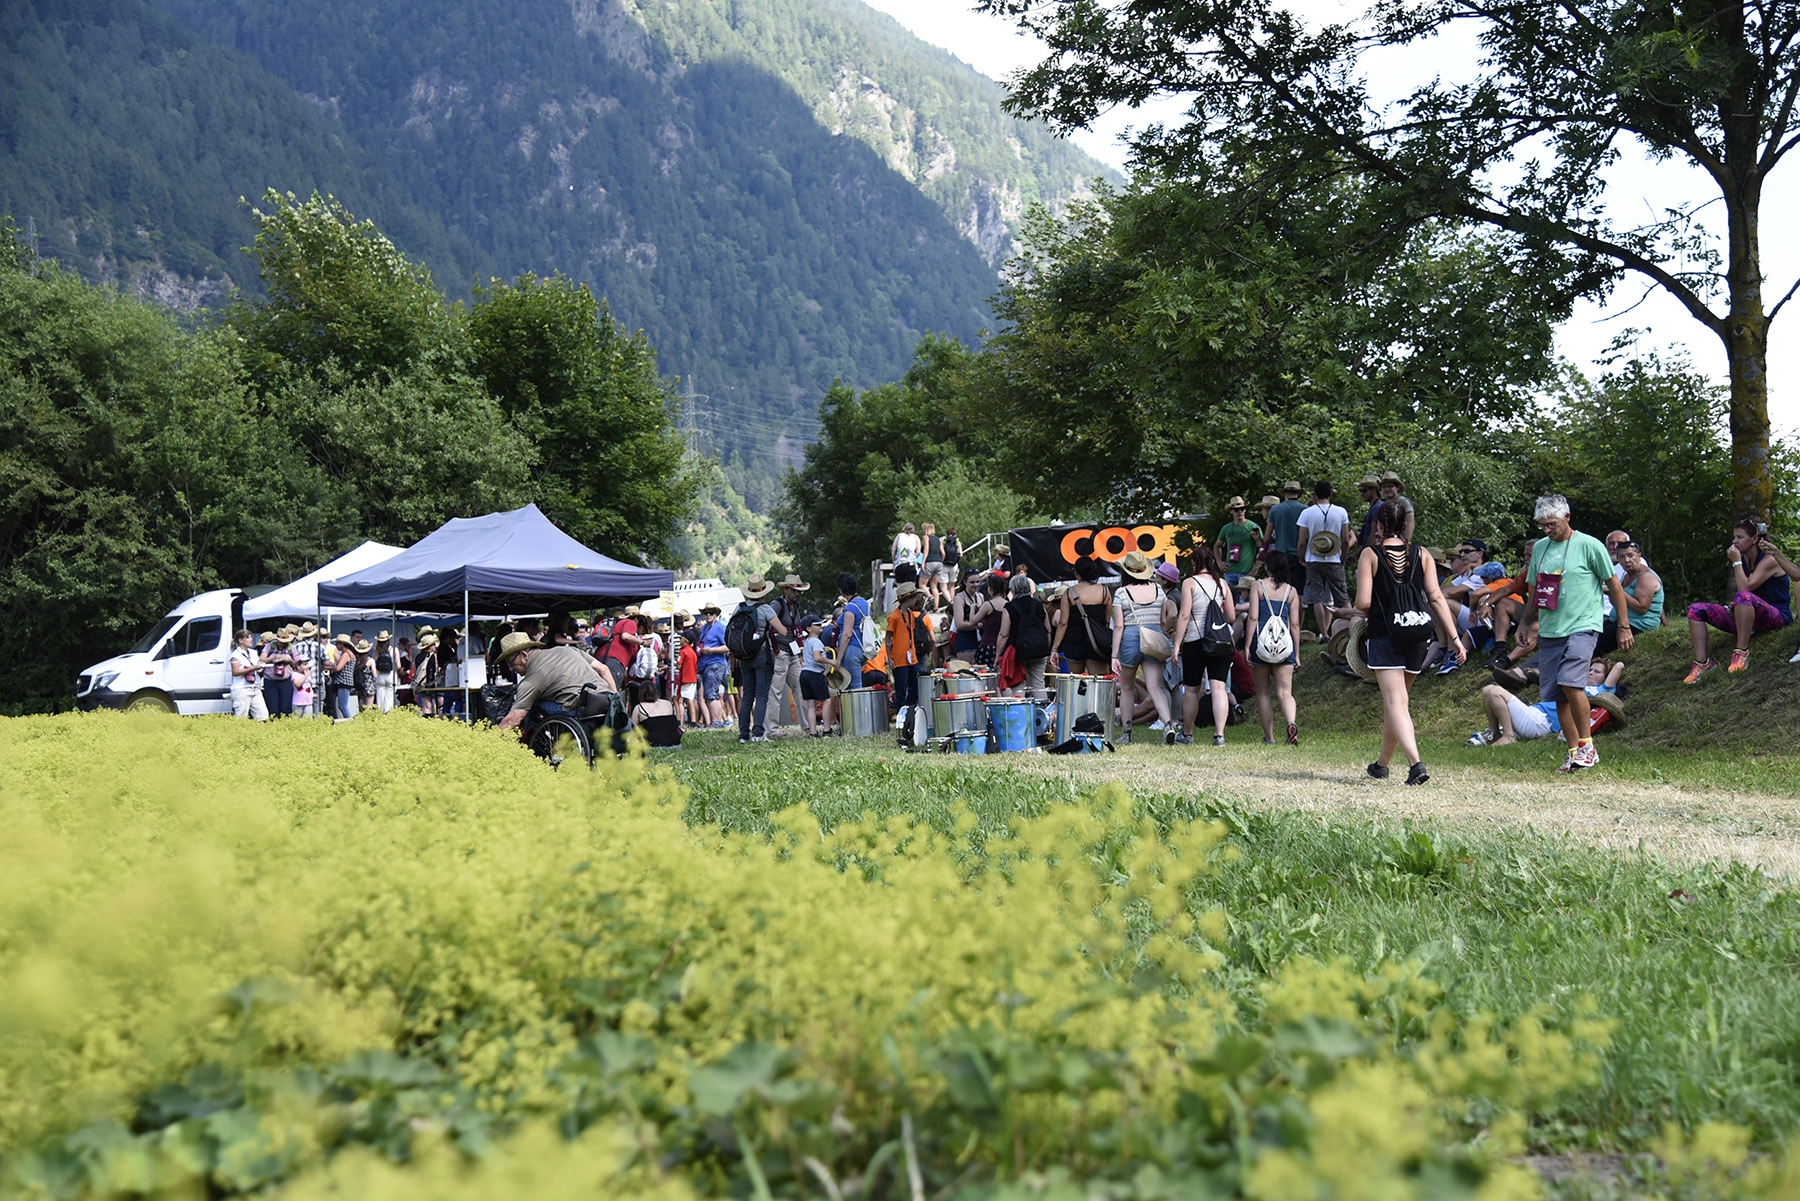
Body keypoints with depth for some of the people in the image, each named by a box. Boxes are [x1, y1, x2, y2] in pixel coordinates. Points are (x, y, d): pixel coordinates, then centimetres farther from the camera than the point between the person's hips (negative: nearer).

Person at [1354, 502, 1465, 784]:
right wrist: (1454, 637, 0)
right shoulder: (1421, 554, 6)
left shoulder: (1370, 554, -4)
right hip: (1416, 635, 4)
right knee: (1398, 698, 17)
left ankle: (1415, 763, -27)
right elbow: (1436, 597, 0)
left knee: (1395, 702, -8)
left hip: (1384, 634, -4)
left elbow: (1363, 602, -10)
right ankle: (1382, 764, 29)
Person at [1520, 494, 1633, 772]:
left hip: (1582, 627, -6)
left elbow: (1614, 586, 1)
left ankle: (1587, 746, -7)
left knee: (1570, 683, -22)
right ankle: (1574, 753, 11)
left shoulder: (1589, 545, -3)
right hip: (1549, 631, 6)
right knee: (1559, 695, 3)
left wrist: (1624, 628, 1)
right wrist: (1524, 624, 22)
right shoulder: (1539, 547, 13)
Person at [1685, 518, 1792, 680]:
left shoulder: (1768, 560, -12)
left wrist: (1736, 562, -16)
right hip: (1750, 619, 8)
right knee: (1696, 609, -4)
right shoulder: (1745, 560, 13)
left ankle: (1742, 653, -34)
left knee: (1743, 596, -41)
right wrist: (1733, 606, -3)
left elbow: (1745, 587, -25)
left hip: (1778, 617, -8)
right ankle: (1702, 662, -17)